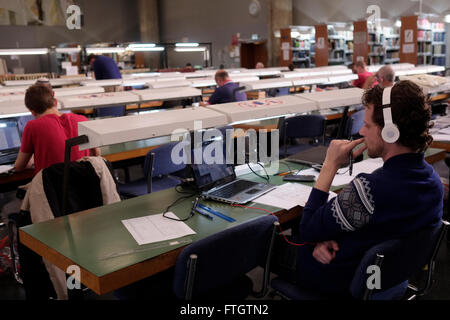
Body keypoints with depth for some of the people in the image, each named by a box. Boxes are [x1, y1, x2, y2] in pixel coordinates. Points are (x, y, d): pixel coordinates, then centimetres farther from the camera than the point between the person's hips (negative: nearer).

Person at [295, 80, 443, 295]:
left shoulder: (369, 189, -39)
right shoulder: (433, 180, -10)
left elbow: (307, 230, -23)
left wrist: (330, 165, -21)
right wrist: (323, 239, -12)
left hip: (342, 282, -7)